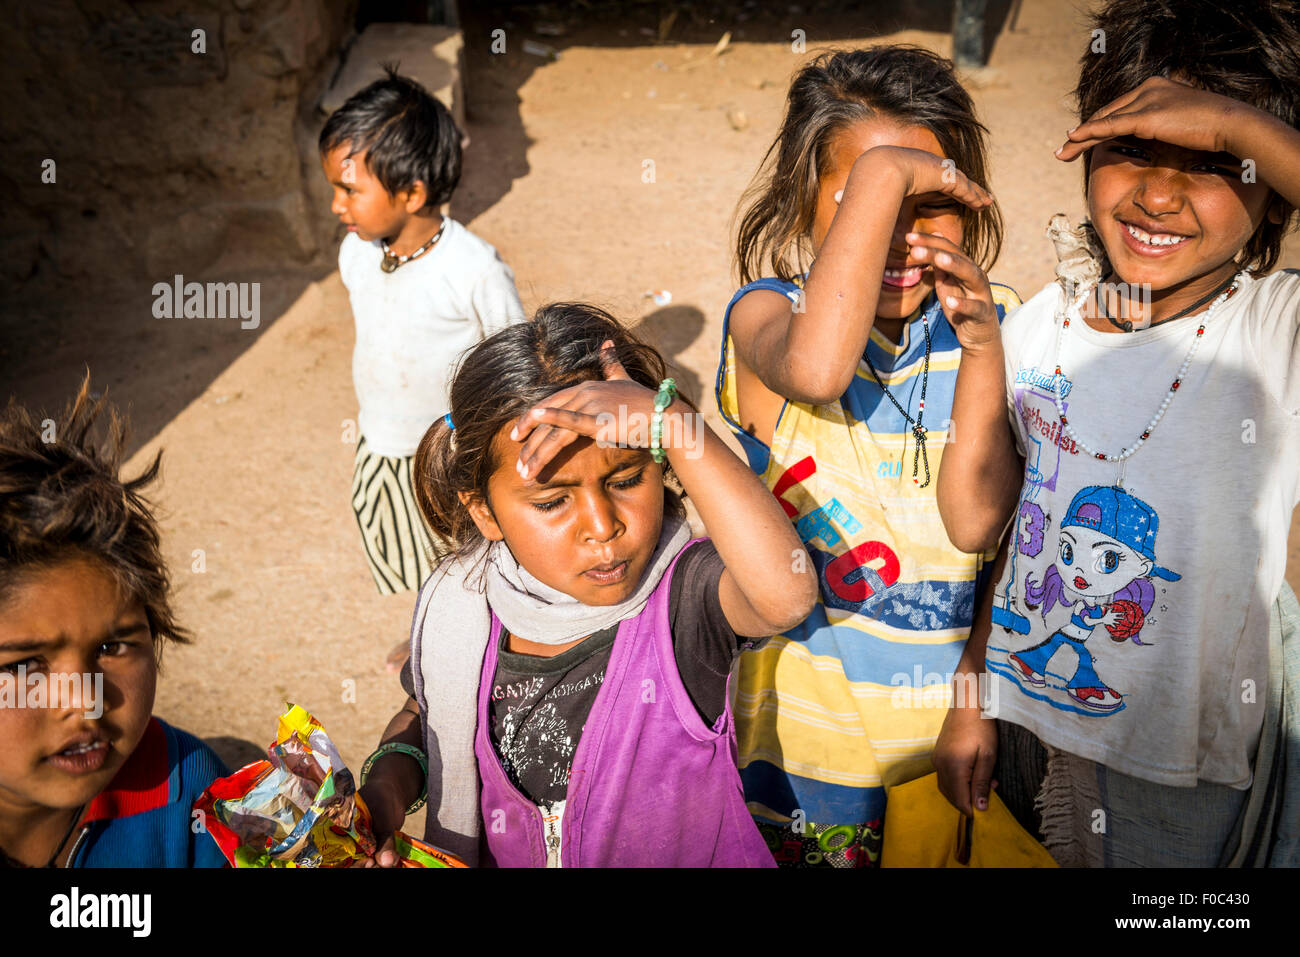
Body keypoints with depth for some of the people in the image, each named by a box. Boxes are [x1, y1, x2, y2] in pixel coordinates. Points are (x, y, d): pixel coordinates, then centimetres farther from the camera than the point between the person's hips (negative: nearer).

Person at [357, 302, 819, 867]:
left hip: (680, 855, -2)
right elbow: (424, 714, 12)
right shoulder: (456, 608, -8)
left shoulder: (685, 594, -19)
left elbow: (787, 594, -41)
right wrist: (391, 781, -8)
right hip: (489, 859, 3)